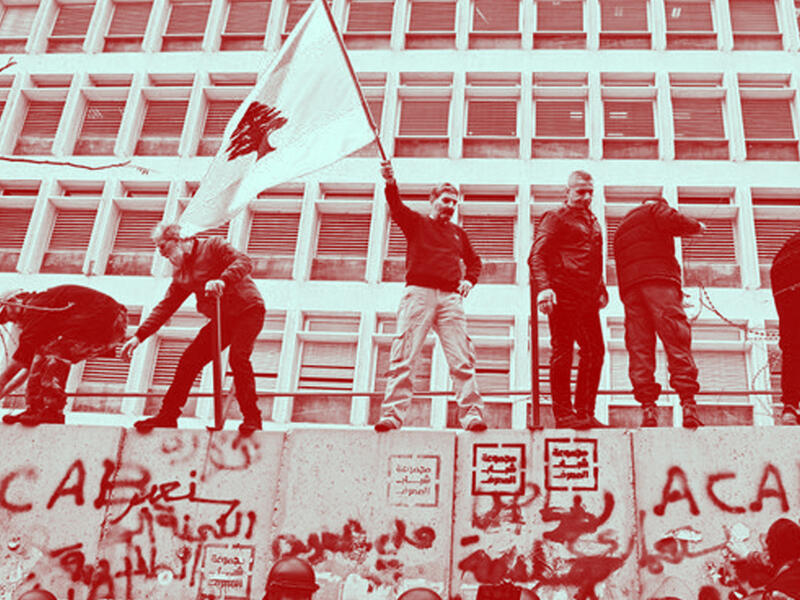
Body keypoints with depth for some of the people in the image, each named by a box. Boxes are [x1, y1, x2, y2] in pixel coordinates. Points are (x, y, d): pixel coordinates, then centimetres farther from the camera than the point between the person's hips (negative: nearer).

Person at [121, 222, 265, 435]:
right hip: (222, 319, 7)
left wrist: (222, 281, -40)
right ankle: (168, 416, 6)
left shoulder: (213, 246, -9)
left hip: (248, 308, -7)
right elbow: (164, 307, 12)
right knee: (189, 360, -2)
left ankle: (252, 417, -18)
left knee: (238, 357, -26)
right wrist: (139, 335, 3)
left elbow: (244, 262, -23)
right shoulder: (181, 276, 11)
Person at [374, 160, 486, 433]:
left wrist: (469, 280, 13)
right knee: (403, 358, -10)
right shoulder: (417, 222, 14)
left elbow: (474, 260, 35)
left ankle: (472, 414, -7)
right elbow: (397, 208, -6)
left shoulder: (458, 233, 25)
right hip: (419, 293, -3)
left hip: (450, 298, 3)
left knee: (462, 359, -6)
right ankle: (392, 415, -12)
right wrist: (390, 183, -26)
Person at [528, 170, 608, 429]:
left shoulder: (592, 221, 24)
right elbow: (537, 255, -10)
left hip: (587, 298, 8)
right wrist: (544, 287, -23)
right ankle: (563, 413, -3)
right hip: (563, 294, -8)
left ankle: (584, 411, 14)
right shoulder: (556, 217, 0)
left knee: (595, 351, 7)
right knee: (562, 352, -6)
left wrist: (601, 289, 19)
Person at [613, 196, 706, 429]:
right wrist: (697, 226, 10)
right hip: (658, 279, -5)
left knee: (639, 346, -3)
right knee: (677, 341, -10)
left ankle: (648, 409, -15)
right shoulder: (656, 208, 16)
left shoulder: (622, 228, 34)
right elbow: (672, 220, -6)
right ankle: (688, 405, -22)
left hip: (628, 286, 5)